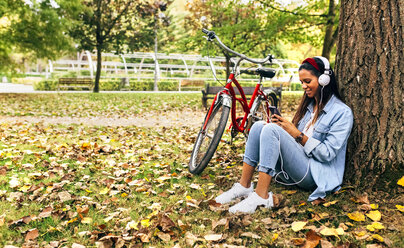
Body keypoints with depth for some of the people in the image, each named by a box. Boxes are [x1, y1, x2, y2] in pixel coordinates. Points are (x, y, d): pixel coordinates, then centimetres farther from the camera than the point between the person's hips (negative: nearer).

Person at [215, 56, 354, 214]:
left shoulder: (342, 112, -5)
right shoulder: (309, 104, 19)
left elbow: (328, 153, -12)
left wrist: (298, 134, -13)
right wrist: (283, 125, -2)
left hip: (313, 174, -7)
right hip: (293, 167, 7)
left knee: (271, 129, -27)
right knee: (258, 125, -12)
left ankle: (261, 196, -31)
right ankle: (244, 186, -15)